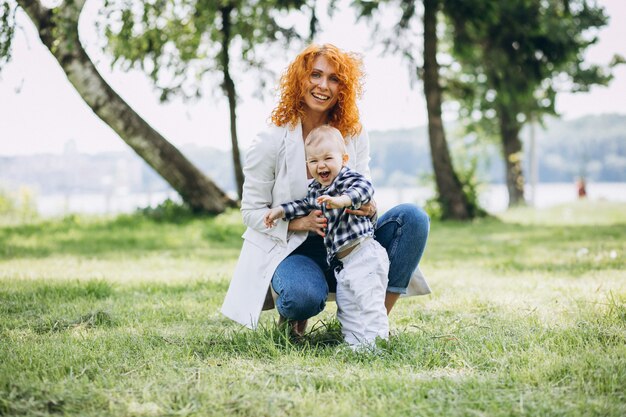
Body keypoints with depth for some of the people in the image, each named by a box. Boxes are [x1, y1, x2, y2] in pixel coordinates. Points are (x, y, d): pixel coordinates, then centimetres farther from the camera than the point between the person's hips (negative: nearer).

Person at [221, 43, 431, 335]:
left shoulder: (354, 137, 1)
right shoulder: (270, 143, -10)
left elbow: (365, 195, 4)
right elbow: (252, 211, -7)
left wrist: (369, 209, -23)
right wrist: (300, 222, -24)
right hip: (289, 249, -4)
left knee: (412, 217, -19)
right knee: (305, 297, -39)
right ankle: (290, 315, 4)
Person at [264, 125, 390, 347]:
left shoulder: (348, 179, -13)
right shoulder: (316, 189, 13)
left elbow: (365, 188, -33)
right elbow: (305, 205, 30)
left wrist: (342, 200, -49)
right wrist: (280, 211, 20)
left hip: (362, 253, -9)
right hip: (341, 261, 9)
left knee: (369, 300, -11)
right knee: (346, 306, 13)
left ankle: (376, 339, -6)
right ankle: (354, 342, 20)